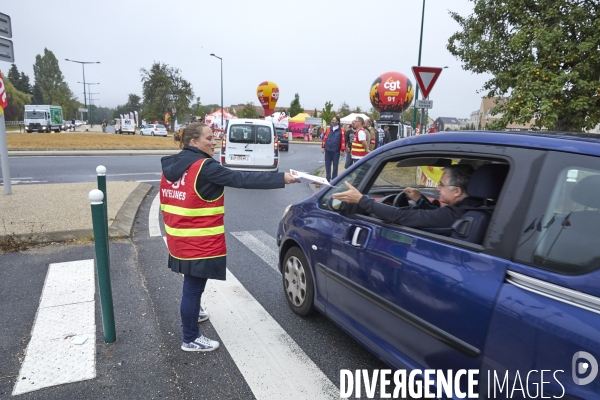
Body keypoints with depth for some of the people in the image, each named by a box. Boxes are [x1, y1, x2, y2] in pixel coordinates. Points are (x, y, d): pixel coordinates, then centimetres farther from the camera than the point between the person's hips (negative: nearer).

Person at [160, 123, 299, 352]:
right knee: (193, 286, 4)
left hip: (180, 239, 9)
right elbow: (242, 179, -25)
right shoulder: (204, 167, -19)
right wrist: (282, 178, -24)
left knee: (192, 283, 28)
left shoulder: (170, 165, 7)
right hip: (198, 243, -9)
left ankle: (192, 313, 51)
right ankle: (191, 340, 19)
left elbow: (167, 202, 14)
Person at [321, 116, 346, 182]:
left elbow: (343, 140, -5)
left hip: (336, 151, -3)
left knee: (335, 165, 6)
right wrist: (323, 147, 6)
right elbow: (325, 138, 8)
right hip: (327, 150, 3)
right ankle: (327, 179, 17)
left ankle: (334, 179, 16)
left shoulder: (341, 130, -3)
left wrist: (342, 150, -8)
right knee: (327, 165, 7)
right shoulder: (328, 129, 8)